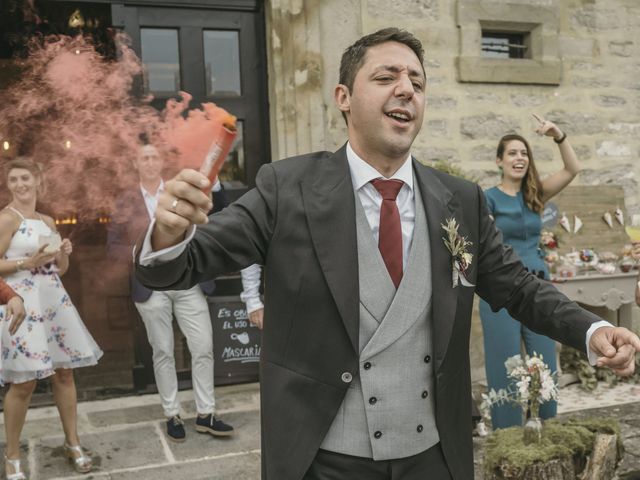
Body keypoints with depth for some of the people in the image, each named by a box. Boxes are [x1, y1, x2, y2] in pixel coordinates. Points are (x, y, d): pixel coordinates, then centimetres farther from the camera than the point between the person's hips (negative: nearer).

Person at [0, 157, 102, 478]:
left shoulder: (47, 221, 14)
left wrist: (65, 253, 0)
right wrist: (28, 262, -19)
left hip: (54, 301, 7)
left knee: (64, 373, 9)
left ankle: (72, 444, 22)